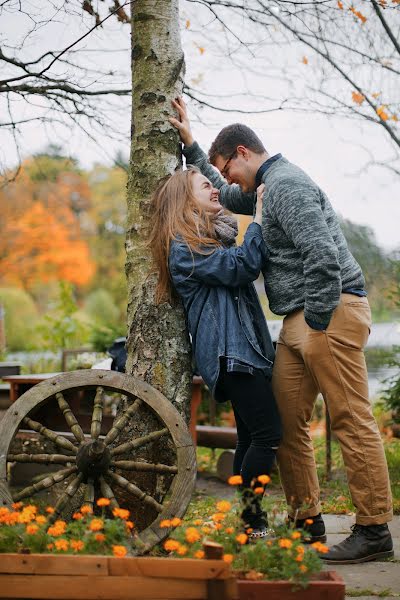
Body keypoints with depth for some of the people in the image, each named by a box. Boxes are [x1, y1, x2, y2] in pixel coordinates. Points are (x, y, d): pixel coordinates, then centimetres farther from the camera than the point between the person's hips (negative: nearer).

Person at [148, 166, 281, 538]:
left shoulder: (212, 238, 23)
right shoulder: (184, 246, -8)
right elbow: (243, 266, -16)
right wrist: (259, 214, -10)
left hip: (244, 347, 10)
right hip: (229, 350, -10)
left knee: (251, 437, 10)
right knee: (268, 435, -15)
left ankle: (246, 522, 14)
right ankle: (251, 523, -9)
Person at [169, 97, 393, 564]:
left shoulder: (285, 185, -11)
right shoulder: (269, 188, 23)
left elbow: (323, 256, -22)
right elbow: (225, 196, 43)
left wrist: (317, 325, -17)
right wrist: (190, 145, 36)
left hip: (332, 311, -10)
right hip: (299, 319, 10)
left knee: (352, 421, -8)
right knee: (286, 421, 8)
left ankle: (374, 530, -4)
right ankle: (306, 521, 15)